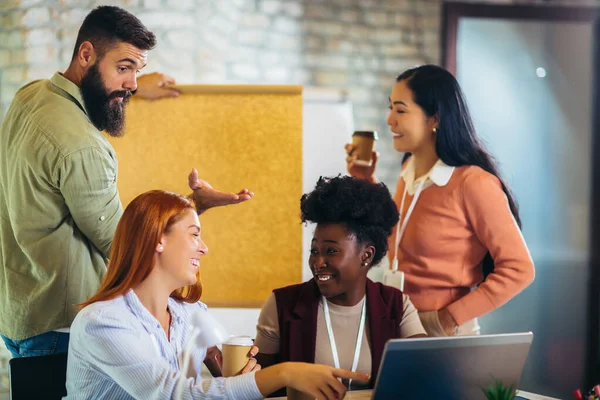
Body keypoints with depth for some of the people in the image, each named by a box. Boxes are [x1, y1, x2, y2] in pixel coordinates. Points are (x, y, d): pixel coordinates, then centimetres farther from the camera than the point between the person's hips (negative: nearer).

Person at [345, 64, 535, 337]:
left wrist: (452, 317, -17)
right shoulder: (410, 171, 4)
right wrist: (365, 183, 9)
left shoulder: (473, 183, -19)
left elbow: (518, 270, -16)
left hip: (442, 334, -7)